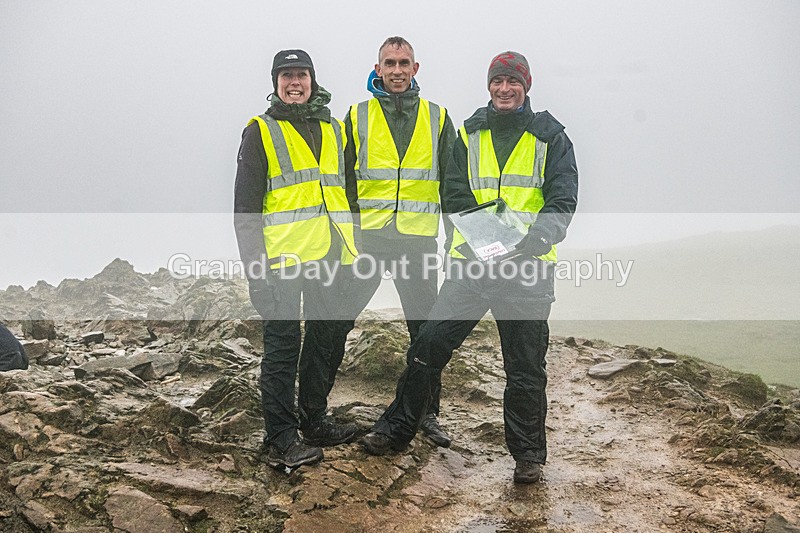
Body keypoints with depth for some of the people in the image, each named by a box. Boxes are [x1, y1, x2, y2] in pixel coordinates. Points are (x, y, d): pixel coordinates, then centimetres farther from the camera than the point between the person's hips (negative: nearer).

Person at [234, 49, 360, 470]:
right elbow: (246, 206, -4)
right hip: (283, 259, -5)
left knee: (324, 340, 13)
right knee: (282, 345, -3)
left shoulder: (334, 130, 16)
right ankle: (281, 440, 5)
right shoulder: (260, 132, 2)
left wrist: (351, 252, 14)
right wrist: (255, 264, -12)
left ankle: (314, 422, 27)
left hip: (329, 256, 6)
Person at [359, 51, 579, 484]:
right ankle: (396, 429, 21)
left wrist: (531, 239, -22)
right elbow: (454, 195, 4)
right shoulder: (469, 134, 12)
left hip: (527, 268, -2)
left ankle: (528, 455, 23)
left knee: (525, 368, 7)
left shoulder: (550, 136, 5)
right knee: (429, 346, 3)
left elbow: (563, 201, -4)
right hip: (471, 260, 2)